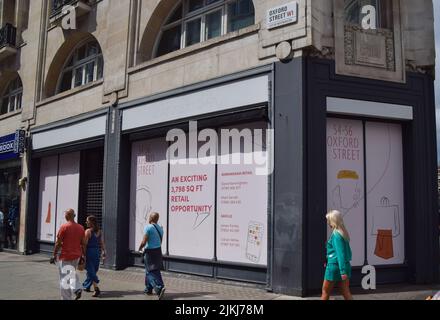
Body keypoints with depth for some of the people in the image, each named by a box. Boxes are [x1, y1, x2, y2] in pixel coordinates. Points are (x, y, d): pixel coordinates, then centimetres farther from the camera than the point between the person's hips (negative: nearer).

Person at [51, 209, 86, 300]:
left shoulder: (64, 227, -12)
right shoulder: (81, 227, 3)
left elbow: (58, 243, -10)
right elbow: (83, 243, 7)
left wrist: (54, 255, -1)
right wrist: (83, 255, 15)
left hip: (65, 256, -5)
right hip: (77, 256, 5)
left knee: (64, 278, 4)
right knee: (73, 273, 25)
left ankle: (66, 298, 7)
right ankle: (77, 288, 3)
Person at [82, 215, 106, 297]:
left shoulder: (88, 231, -12)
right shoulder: (99, 231, 6)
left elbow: (85, 243, -14)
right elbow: (102, 243, 7)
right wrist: (103, 252, 10)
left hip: (89, 251, -7)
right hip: (97, 251, 7)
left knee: (91, 271, -5)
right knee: (93, 270, 18)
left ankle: (96, 289, -14)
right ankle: (86, 286, 33)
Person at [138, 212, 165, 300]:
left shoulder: (148, 227, -14)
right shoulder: (160, 228, 9)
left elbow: (144, 242, -18)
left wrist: (140, 248, 3)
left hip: (150, 252, -7)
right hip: (158, 250, 8)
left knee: (151, 272, -6)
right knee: (149, 271, 20)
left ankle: (160, 287, -21)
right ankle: (148, 289, 28)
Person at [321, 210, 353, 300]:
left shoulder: (336, 235, -16)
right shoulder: (343, 233, 9)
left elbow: (340, 253, -22)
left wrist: (343, 271, -25)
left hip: (335, 266, -8)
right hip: (346, 265, 8)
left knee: (325, 291, 8)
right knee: (346, 292, 8)